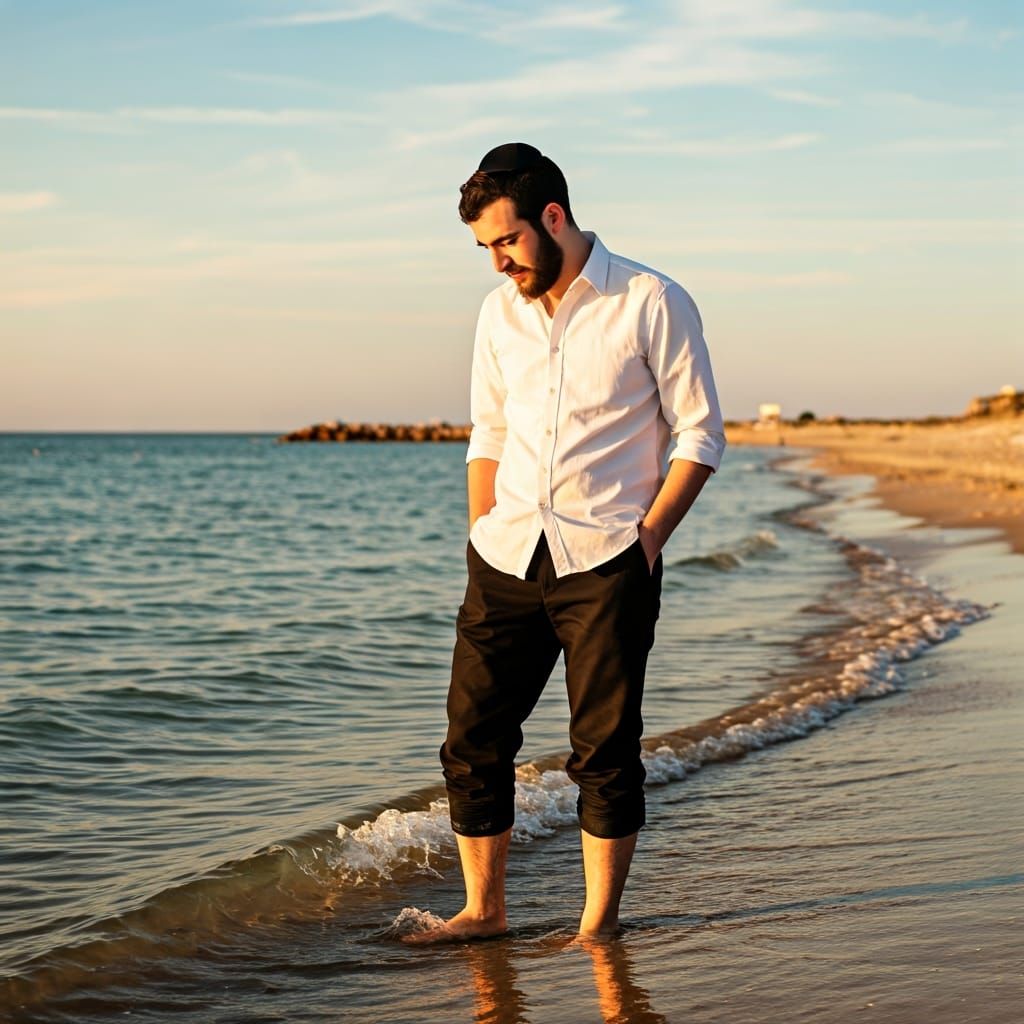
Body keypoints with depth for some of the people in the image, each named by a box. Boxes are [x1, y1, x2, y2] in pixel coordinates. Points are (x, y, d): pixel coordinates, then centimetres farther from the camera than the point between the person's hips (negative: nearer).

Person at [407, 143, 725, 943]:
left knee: (605, 750, 0)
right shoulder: (499, 313, 12)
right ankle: (484, 909, 18)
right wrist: (481, 536, 9)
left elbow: (700, 435, -3)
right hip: (507, 559, 5)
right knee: (474, 738, 4)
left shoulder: (652, 304, -5)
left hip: (607, 561, -5)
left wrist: (646, 538, -11)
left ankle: (601, 922, 13)